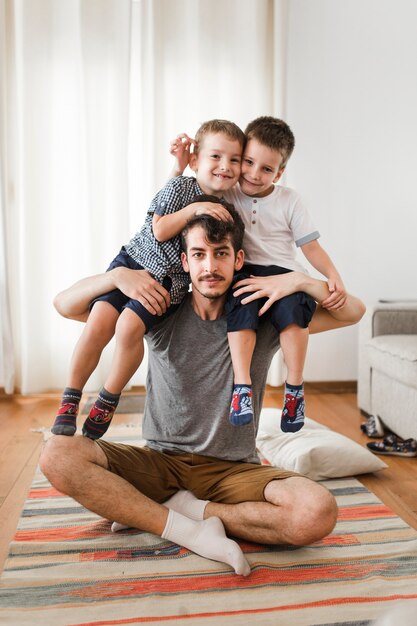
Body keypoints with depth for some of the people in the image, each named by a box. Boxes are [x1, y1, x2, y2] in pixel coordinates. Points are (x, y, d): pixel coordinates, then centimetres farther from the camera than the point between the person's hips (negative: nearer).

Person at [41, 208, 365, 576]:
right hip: (161, 462, 1)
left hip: (235, 469, 0)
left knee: (318, 514, -30)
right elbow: (64, 305, 2)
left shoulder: (264, 319, 0)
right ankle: (188, 531, -20)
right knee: (57, 456, -23)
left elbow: (353, 311, 2)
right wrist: (117, 275, -15)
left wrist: (300, 280, -13)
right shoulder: (161, 312, 0)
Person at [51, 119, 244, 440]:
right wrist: (193, 209, -22)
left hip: (170, 280, 1)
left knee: (129, 326, -24)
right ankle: (69, 401, -2)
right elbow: (160, 231, -13)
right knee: (98, 323, -18)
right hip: (133, 261, 0)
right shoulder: (180, 187, -5)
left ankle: (107, 402, -4)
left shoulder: (227, 208, 3)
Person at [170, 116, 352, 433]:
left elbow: (311, 246, 5)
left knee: (293, 308, -32)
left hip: (282, 271, 0)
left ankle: (295, 388, -18)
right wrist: (179, 168, 0)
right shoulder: (225, 195, 8)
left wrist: (335, 277, -10)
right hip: (242, 272, 1)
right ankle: (242, 386, -28)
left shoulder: (289, 200, 7)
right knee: (242, 306, -33)